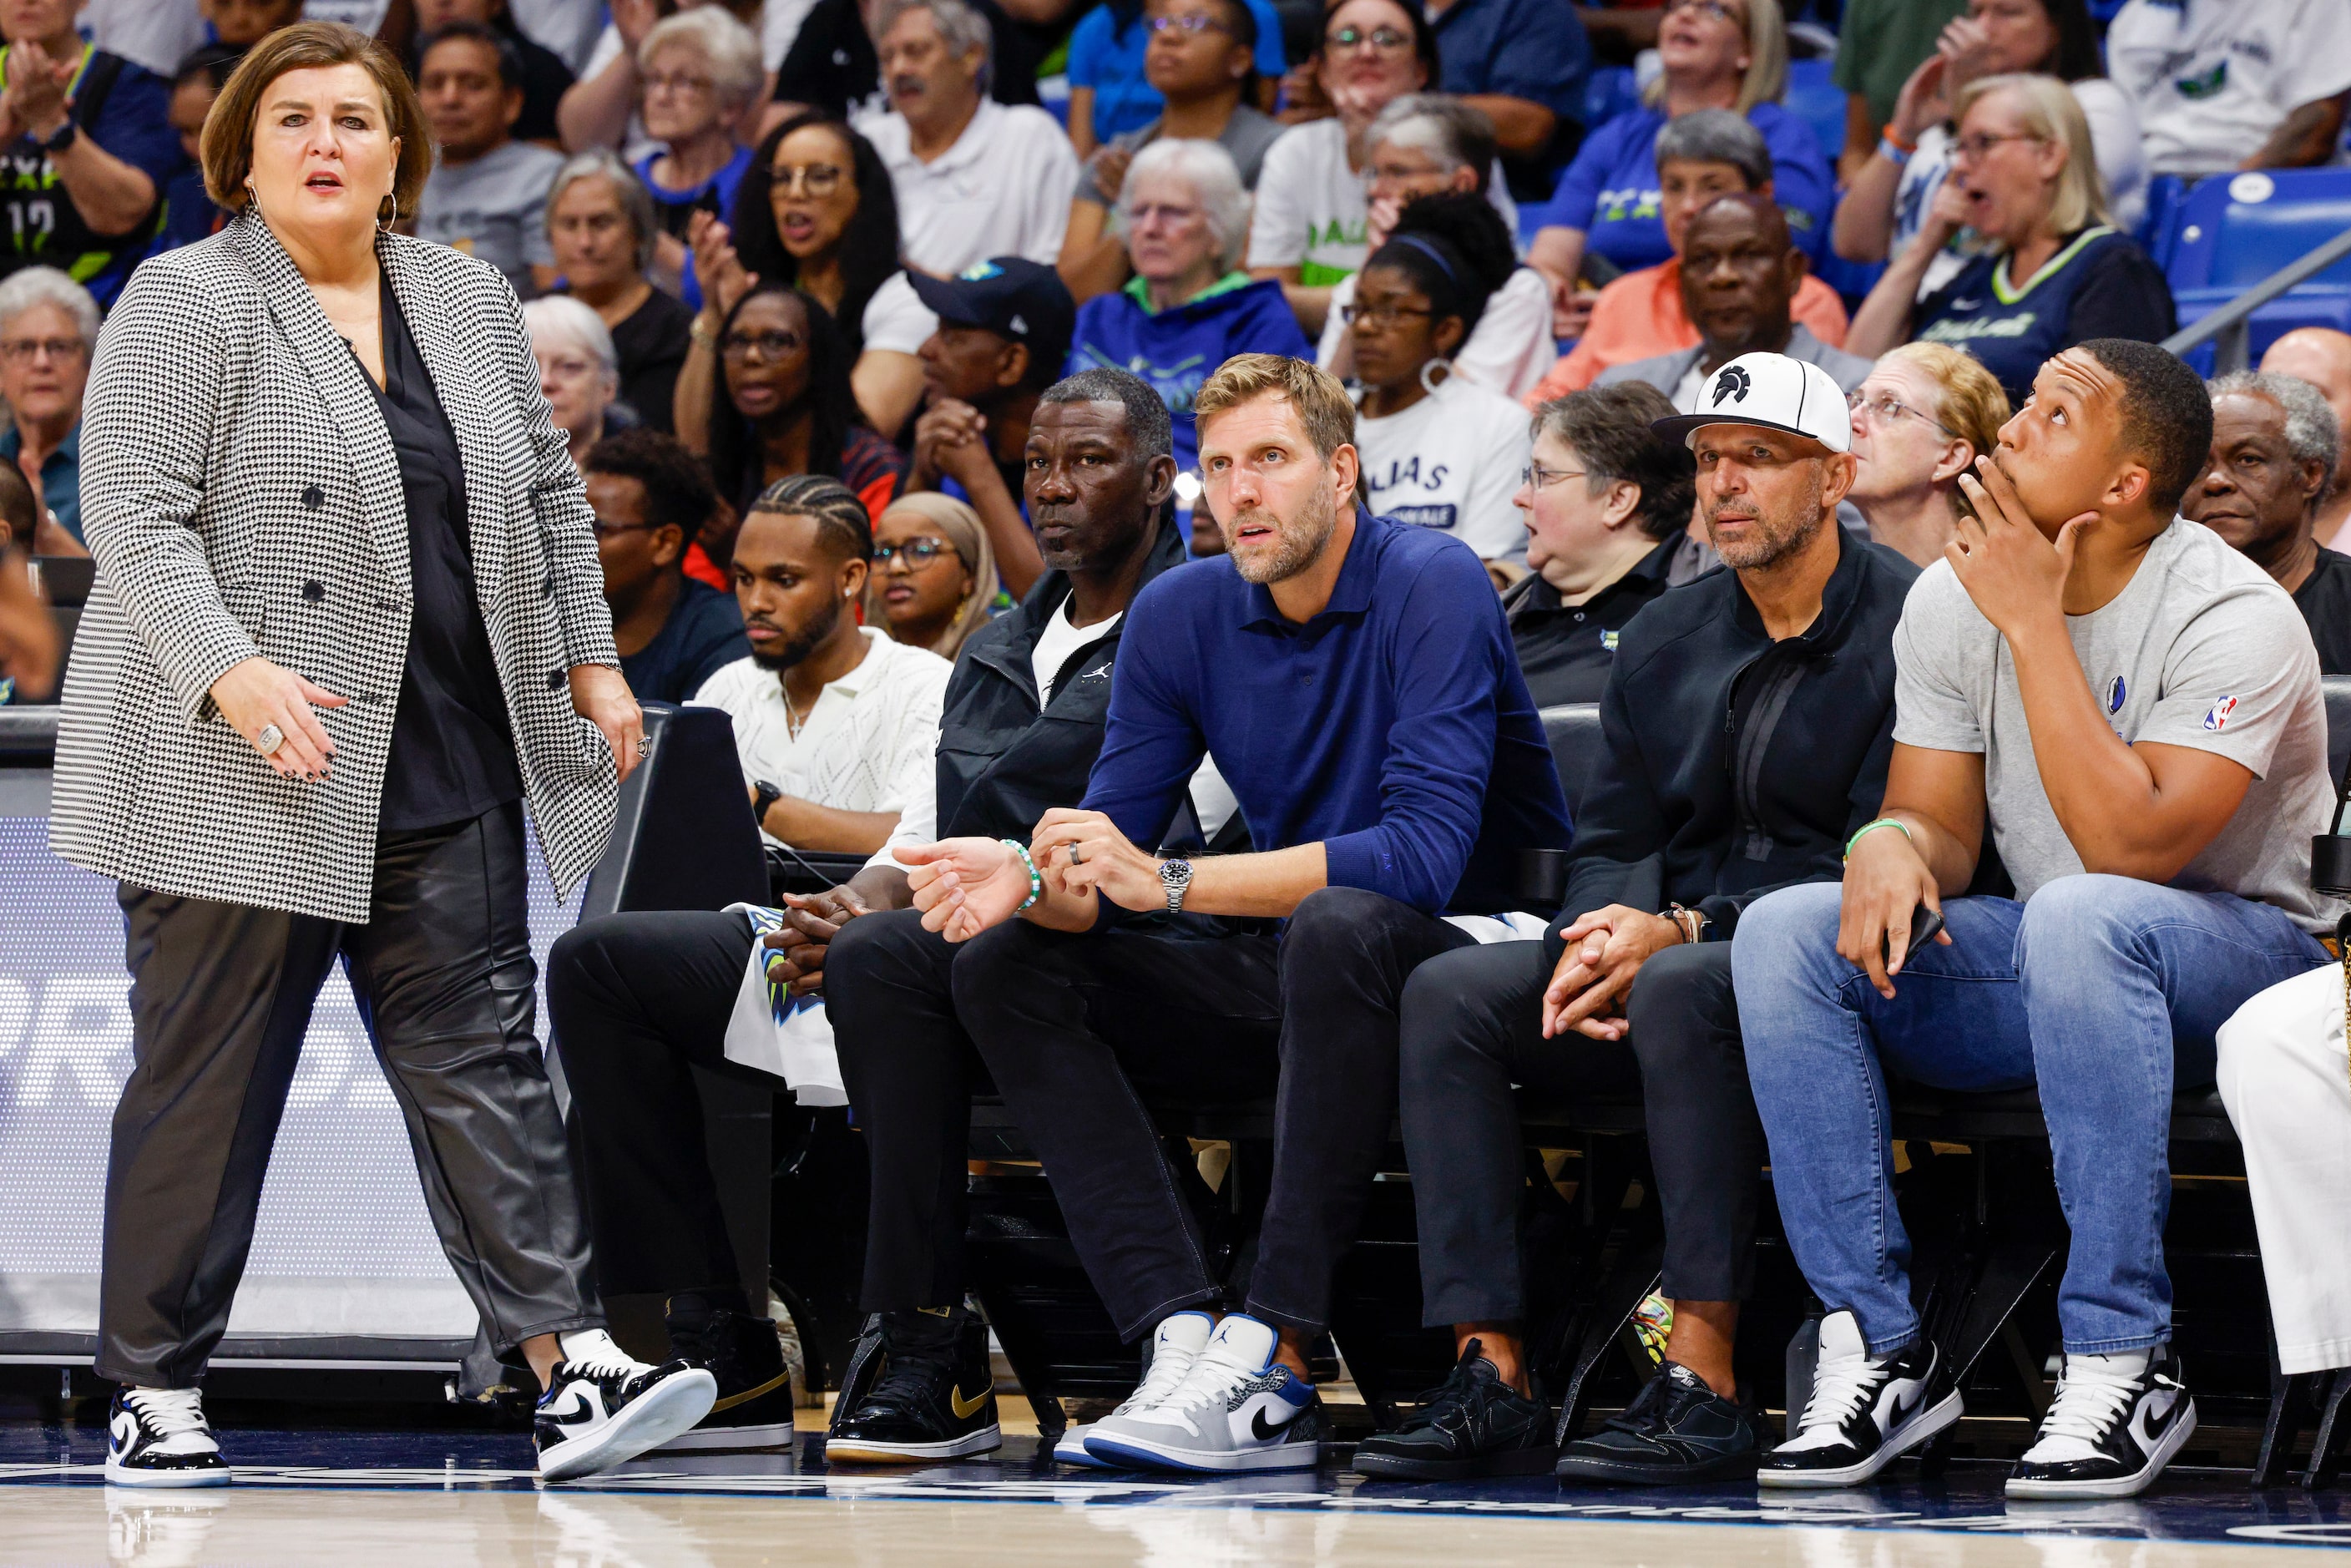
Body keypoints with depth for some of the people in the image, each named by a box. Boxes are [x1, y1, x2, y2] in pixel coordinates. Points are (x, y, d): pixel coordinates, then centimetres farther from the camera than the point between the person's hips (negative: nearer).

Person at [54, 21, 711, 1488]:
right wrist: (233, 670, -25)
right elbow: (134, 518, -13)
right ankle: (157, 1393, 8)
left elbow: (552, 496, 19)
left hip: (446, 769, 5)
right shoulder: (185, 306, -5)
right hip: (242, 775, -5)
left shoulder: (472, 300, 12)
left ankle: (577, 1369, -6)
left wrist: (591, 661, 11)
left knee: (482, 1060, 0)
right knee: (207, 1083, 1)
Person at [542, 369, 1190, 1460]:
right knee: (597, 962, -1)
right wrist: (864, 895, -3)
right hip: (937, 931, 9)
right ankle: (715, 1338, -7)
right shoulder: (995, 649, 27)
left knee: (883, 957, -42)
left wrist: (881, 915, -17)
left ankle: (930, 1365, -36)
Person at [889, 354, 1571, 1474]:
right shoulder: (1180, 615, 3)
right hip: (1283, 975, 7)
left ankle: (1270, 1361, -40)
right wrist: (1030, 880, -25)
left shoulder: (1433, 587, -16)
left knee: (1340, 928, -39)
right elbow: (1107, 860, 1)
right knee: (1006, 963, -11)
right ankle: (1185, 1337, -29)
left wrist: (1170, 882, -31)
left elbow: (1424, 853, -27)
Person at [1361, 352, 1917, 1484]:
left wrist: (1680, 931, -20)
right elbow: (1612, 839, 15)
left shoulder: (1905, 624, -5)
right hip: (1664, 945, 7)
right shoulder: (1664, 642, 18)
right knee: (1448, 993, -15)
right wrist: (1600, 933, -10)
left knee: (1682, 989, -38)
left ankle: (1703, 1381, -38)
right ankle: (1490, 1379, -23)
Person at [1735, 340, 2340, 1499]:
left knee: (2078, 917, -40)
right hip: (2043, 971, 6)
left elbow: (2130, 846, -29)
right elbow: (1940, 819, 3)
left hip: (2242, 949, -6)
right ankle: (1881, 1353, -19)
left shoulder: (2233, 619, -19)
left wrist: (2035, 625, -27)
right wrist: (1890, 841, -23)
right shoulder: (1949, 601, 1)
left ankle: (2122, 1361, -34)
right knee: (1785, 932, -18)